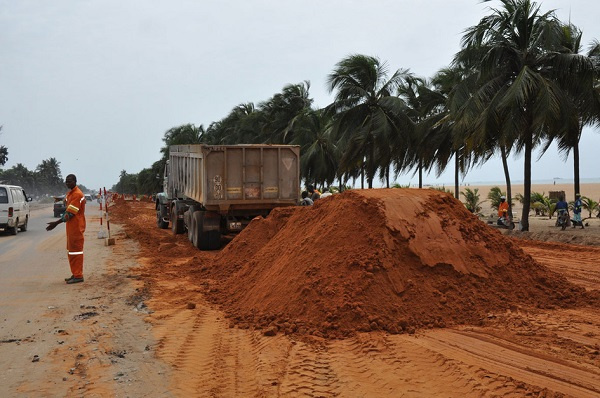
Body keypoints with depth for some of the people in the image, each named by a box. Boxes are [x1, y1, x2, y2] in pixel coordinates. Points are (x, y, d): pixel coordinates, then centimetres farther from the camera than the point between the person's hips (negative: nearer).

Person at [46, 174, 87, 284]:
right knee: (71, 250, 14)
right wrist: (57, 222, 16)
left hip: (76, 227, -10)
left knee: (76, 250, -7)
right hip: (71, 226, 10)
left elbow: (70, 213, -21)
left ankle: (78, 276, -3)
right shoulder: (70, 193, 16)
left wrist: (56, 223, -21)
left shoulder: (77, 194, -17)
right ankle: (75, 274, 21)